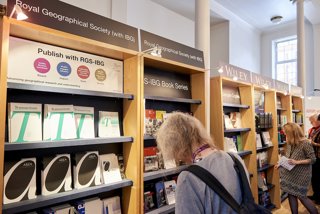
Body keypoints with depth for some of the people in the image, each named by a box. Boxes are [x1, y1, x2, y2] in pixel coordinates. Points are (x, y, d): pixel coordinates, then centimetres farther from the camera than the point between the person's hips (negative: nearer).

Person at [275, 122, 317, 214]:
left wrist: (297, 162, -24)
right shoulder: (290, 143, 2)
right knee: (291, 194, 11)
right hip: (290, 174, 6)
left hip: (301, 175, -6)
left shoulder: (305, 143, -19)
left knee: (301, 196, 5)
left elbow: (312, 159, -15)